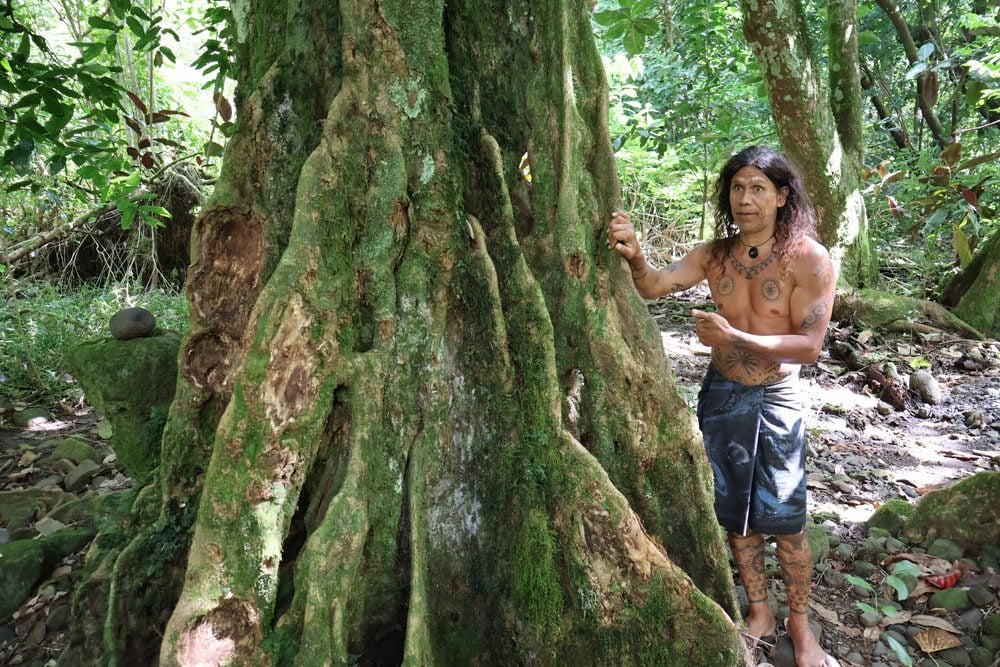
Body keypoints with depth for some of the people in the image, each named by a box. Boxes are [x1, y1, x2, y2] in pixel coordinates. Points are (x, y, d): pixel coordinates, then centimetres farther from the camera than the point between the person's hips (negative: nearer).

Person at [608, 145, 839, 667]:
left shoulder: (809, 259, -14)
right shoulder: (715, 254, -3)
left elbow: (809, 346, -18)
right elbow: (654, 286, -16)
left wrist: (733, 337, -28)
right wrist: (634, 256, -38)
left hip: (775, 401, -4)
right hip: (720, 394, 4)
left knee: (784, 522, 6)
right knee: (736, 515, 14)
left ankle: (799, 624, 29)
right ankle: (759, 614, 34)